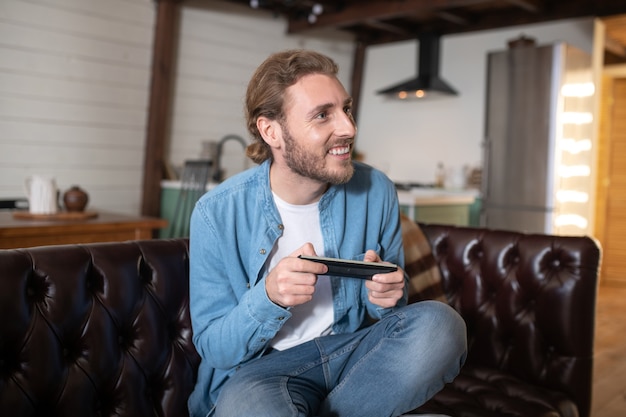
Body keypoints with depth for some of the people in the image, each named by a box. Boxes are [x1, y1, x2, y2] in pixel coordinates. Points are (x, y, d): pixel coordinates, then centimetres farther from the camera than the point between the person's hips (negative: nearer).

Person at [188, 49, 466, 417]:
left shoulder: (376, 192, -5)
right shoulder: (217, 214, -13)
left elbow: (388, 309, 8)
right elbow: (214, 349, -8)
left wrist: (385, 297, -18)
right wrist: (268, 296, -29)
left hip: (351, 351, 5)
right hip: (259, 369, -4)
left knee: (439, 322, -25)